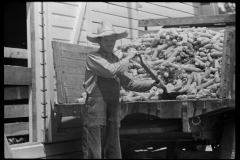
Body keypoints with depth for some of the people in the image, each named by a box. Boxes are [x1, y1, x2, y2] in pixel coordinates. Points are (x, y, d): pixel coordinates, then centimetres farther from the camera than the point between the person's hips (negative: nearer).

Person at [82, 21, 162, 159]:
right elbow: (110, 70, -22)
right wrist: (128, 58, -9)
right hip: (96, 108, -8)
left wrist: (152, 83, 11)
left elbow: (128, 83, 21)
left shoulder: (115, 60, 18)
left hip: (113, 110, 8)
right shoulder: (93, 58, -5)